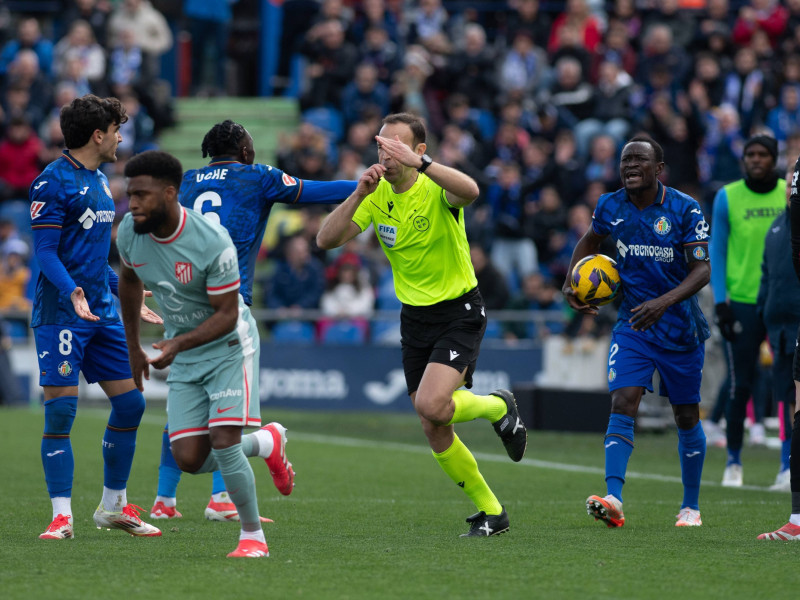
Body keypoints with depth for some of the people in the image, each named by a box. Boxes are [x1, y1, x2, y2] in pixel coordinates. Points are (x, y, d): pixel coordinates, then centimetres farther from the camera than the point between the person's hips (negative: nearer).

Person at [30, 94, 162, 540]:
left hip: (102, 313, 9)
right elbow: (45, 252, -15)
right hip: (61, 315, -9)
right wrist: (71, 293, -29)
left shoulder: (100, 181, 16)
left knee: (130, 403, 6)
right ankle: (62, 516, -5)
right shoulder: (53, 181, -10)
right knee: (61, 411, -8)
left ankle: (113, 507, 19)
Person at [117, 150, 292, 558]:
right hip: (183, 358, 6)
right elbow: (129, 280, 12)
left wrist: (177, 343, -33)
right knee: (189, 459, -5)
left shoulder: (213, 242, -27)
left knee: (223, 442, -18)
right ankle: (266, 442, 24)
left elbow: (226, 315, -21)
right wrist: (133, 347, 16)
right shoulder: (129, 232, -10)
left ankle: (253, 536, 2)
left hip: (229, 346, -5)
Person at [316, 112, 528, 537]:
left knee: (432, 406, -26)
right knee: (435, 432, 4)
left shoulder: (436, 189, -18)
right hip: (415, 316, 6)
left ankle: (500, 407, 6)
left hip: (460, 311, -6)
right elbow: (326, 239, -13)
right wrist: (358, 194, -27)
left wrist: (419, 163, -55)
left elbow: (470, 191, -43)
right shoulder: (376, 195, -3)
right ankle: (491, 512, 21)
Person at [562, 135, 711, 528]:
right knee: (623, 403, -18)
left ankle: (691, 506, 24)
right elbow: (590, 241, 21)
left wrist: (664, 302, -31)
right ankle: (613, 499, -30)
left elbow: (702, 269, -17)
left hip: (680, 327, -2)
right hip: (632, 323, 2)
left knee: (686, 417, 8)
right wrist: (571, 283, 5)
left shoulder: (684, 209, -12)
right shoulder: (610, 207, -1)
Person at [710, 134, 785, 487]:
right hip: (742, 302, -1)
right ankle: (733, 462, 9)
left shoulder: (789, 195, 4)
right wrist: (720, 301, -5)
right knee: (740, 386, -2)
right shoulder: (728, 198, 1)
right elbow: (716, 251, 3)